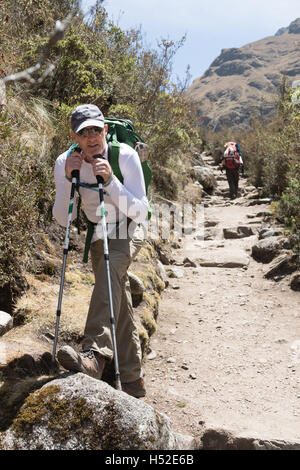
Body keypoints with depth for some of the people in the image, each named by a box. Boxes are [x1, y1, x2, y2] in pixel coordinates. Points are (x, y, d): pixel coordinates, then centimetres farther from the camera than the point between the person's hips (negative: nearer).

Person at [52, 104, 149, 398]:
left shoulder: (125, 155, -20)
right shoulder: (65, 162, -11)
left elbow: (140, 213, -23)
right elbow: (63, 220, -12)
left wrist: (109, 179, -33)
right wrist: (67, 177, -25)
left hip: (124, 233, -3)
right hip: (97, 237, 4)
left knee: (109, 269, -36)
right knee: (120, 308, 5)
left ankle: (94, 356, -47)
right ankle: (133, 382, 16)